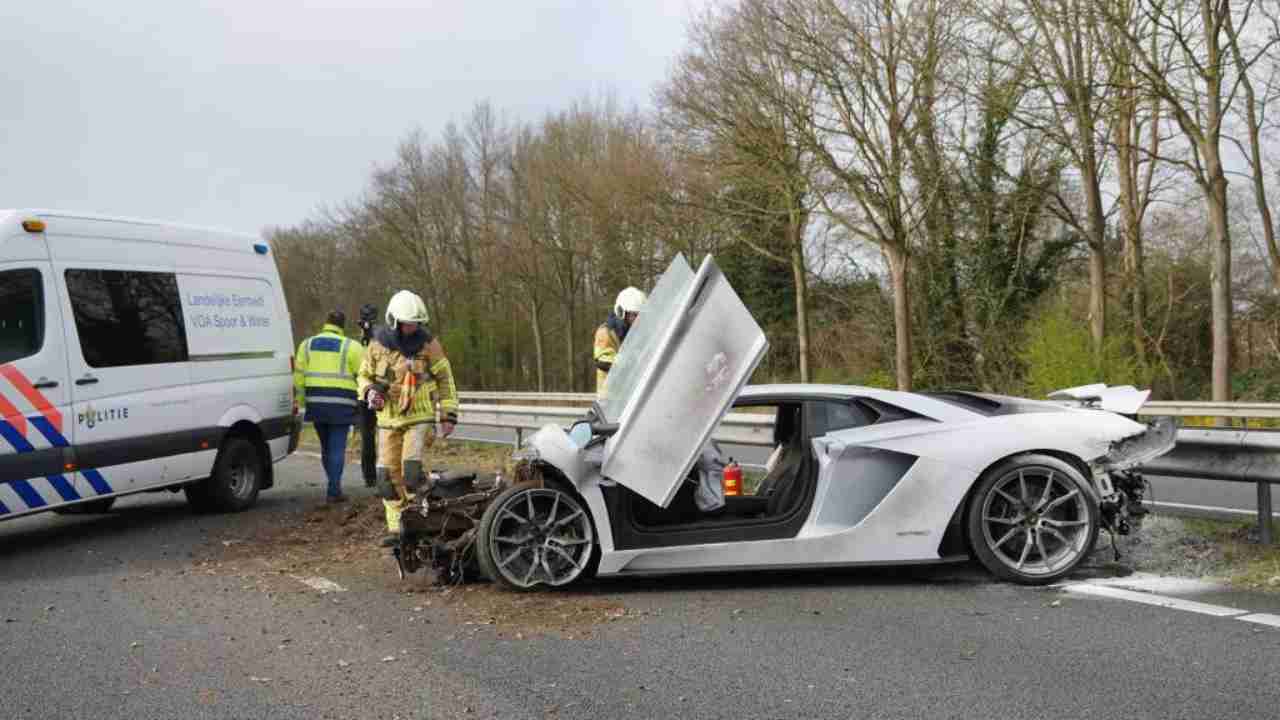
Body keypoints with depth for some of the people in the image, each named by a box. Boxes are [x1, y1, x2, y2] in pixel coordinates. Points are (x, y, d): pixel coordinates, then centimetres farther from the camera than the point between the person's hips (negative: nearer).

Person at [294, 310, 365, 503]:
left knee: (326, 447, 17)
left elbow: (299, 376, 8)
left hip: (316, 403, 4)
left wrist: (301, 401, 14)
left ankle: (334, 486, 26)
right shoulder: (351, 346, -2)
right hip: (341, 404, -4)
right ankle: (333, 491, -2)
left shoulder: (307, 344, 10)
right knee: (337, 447, 0)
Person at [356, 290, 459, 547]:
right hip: (388, 419, 3)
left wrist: (449, 415, -2)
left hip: (420, 417, -3)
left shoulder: (427, 343, -5)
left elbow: (445, 378, 2)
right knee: (388, 473, 3)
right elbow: (365, 375, 14)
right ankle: (396, 527, 13)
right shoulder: (378, 344, 1)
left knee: (411, 467, -18)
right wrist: (369, 392, -10)